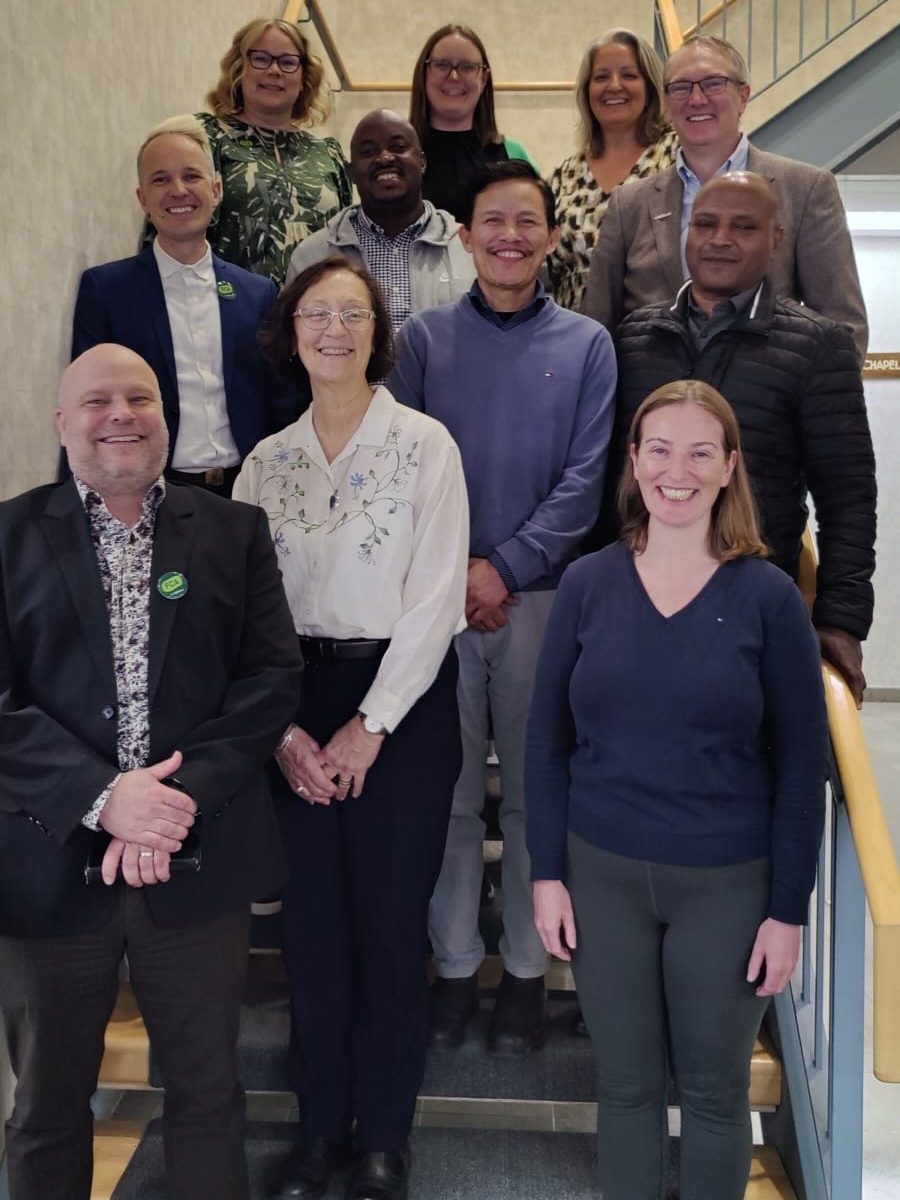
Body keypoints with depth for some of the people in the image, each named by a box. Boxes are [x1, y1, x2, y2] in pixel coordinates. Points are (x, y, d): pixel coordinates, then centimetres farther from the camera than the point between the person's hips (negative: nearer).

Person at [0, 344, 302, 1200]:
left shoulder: (234, 531, 6)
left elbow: (272, 674, -2)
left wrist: (182, 796, -15)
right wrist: (100, 797, -19)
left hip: (199, 854, 1)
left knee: (207, 1087, 15)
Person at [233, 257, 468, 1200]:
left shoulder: (426, 444, -4)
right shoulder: (265, 462, 7)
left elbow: (436, 599, -9)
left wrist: (370, 726, -10)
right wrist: (284, 731, -6)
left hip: (403, 698, -3)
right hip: (294, 706, 3)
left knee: (391, 917, 4)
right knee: (311, 917, 8)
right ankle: (320, 1121, 27)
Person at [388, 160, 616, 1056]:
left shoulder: (586, 346, 4)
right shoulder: (423, 338, 5)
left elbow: (584, 479, -3)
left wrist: (504, 569, -11)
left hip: (542, 596, 0)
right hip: (438, 595, 1)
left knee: (533, 794, 8)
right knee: (449, 794, 7)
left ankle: (526, 969, 22)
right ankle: (454, 965, 22)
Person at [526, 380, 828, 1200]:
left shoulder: (767, 596, -7)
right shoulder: (586, 585, -3)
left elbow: (802, 765, -4)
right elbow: (547, 741, 2)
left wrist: (788, 909, -5)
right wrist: (548, 872, -1)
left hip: (727, 883, -1)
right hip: (603, 873, 2)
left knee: (715, 1087, 15)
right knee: (625, 1083, 16)